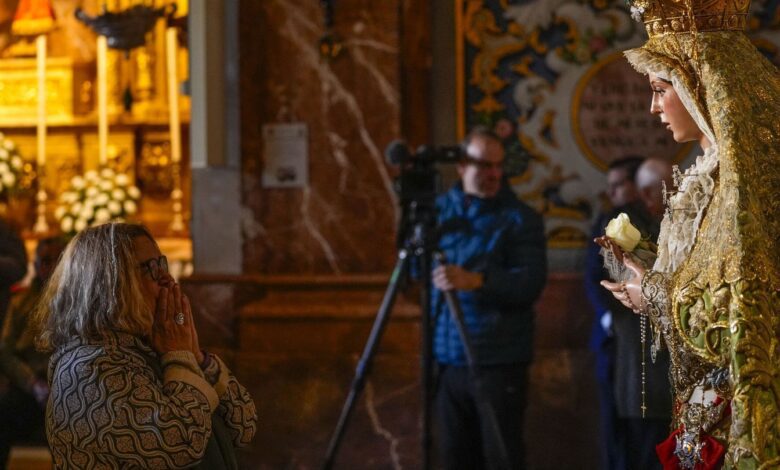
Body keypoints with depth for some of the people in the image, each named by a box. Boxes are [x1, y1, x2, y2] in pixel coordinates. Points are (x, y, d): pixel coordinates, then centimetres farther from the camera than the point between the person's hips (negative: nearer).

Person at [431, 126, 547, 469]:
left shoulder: (520, 218, -2)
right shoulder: (440, 209, 11)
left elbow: (532, 283, -13)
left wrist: (477, 281, -26)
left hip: (499, 362, -4)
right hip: (447, 359, 4)